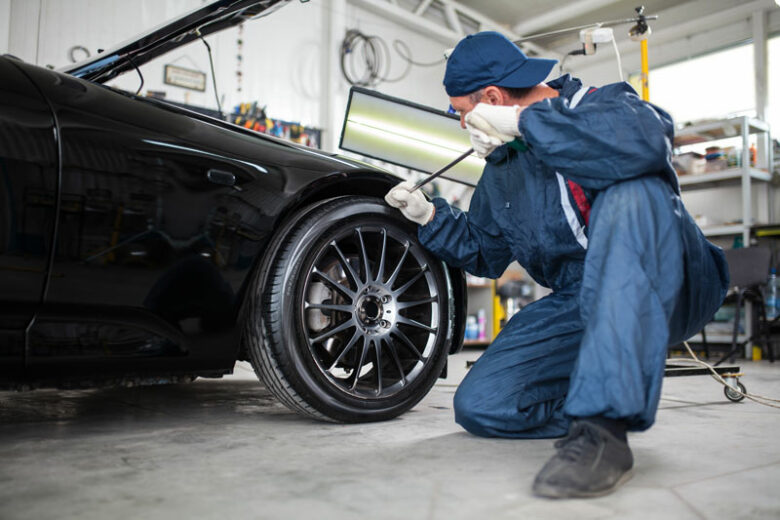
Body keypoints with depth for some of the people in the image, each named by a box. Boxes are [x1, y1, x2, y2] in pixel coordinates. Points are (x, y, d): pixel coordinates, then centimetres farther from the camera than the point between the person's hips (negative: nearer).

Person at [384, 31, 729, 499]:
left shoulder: (601, 105, -8)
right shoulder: (501, 168, 14)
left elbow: (648, 139, -35)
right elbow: (483, 252, 26)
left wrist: (524, 121, -28)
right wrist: (429, 216, 13)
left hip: (668, 288, -5)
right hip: (580, 303, 6)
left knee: (632, 190, -39)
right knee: (478, 405, -10)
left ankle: (605, 428, -40)